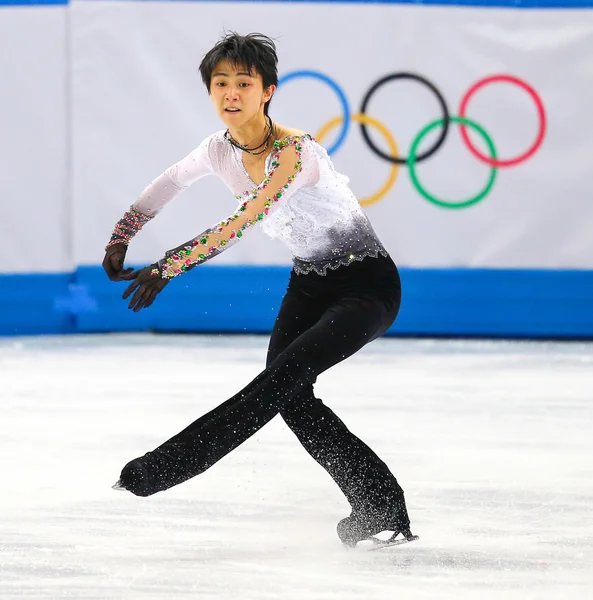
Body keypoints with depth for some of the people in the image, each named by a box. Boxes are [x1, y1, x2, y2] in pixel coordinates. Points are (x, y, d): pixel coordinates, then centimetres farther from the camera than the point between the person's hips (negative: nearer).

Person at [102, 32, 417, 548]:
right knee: (289, 394, -10)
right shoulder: (221, 150, -4)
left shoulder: (295, 152, -27)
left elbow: (239, 226, -31)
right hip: (309, 283, 8)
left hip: (367, 286, -8)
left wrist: (165, 268, -27)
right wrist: (123, 234, 13)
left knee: (283, 376, -23)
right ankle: (382, 510, -4)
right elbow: (171, 181, 16)